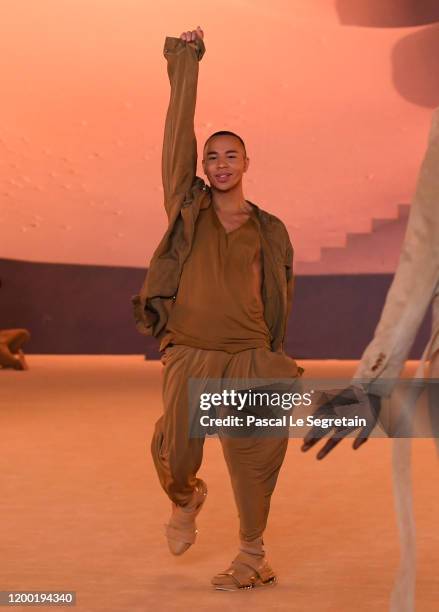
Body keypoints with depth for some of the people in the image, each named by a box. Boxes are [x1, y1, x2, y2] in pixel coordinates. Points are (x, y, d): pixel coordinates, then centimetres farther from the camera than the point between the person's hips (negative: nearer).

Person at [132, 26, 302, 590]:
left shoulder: (268, 230, 9)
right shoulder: (188, 205, 6)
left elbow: (276, 297, 18)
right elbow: (178, 132, 0)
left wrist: (274, 356, 19)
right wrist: (185, 63, -2)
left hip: (247, 355, 1)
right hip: (188, 355, -1)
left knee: (252, 455, -4)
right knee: (175, 454, -10)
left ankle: (252, 556, 11)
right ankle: (185, 500, 27)